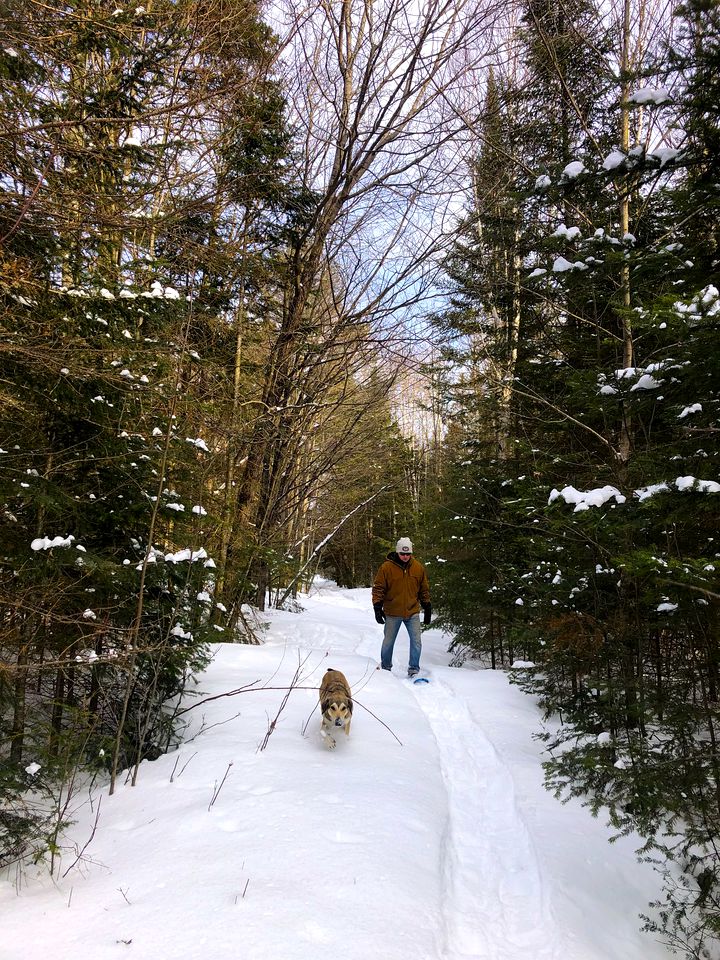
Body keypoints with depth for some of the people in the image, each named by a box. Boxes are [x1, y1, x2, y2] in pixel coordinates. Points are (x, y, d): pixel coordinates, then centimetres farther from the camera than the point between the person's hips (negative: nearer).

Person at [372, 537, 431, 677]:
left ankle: (414, 668, 10)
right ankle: (385, 667, 30)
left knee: (416, 642, -4)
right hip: (392, 613, -1)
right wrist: (377, 607, -12)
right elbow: (378, 588, -5)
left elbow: (424, 589, 10)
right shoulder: (387, 567, -9)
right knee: (388, 642, 11)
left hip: (412, 612, 2)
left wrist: (427, 608, 10)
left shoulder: (418, 567, 0)